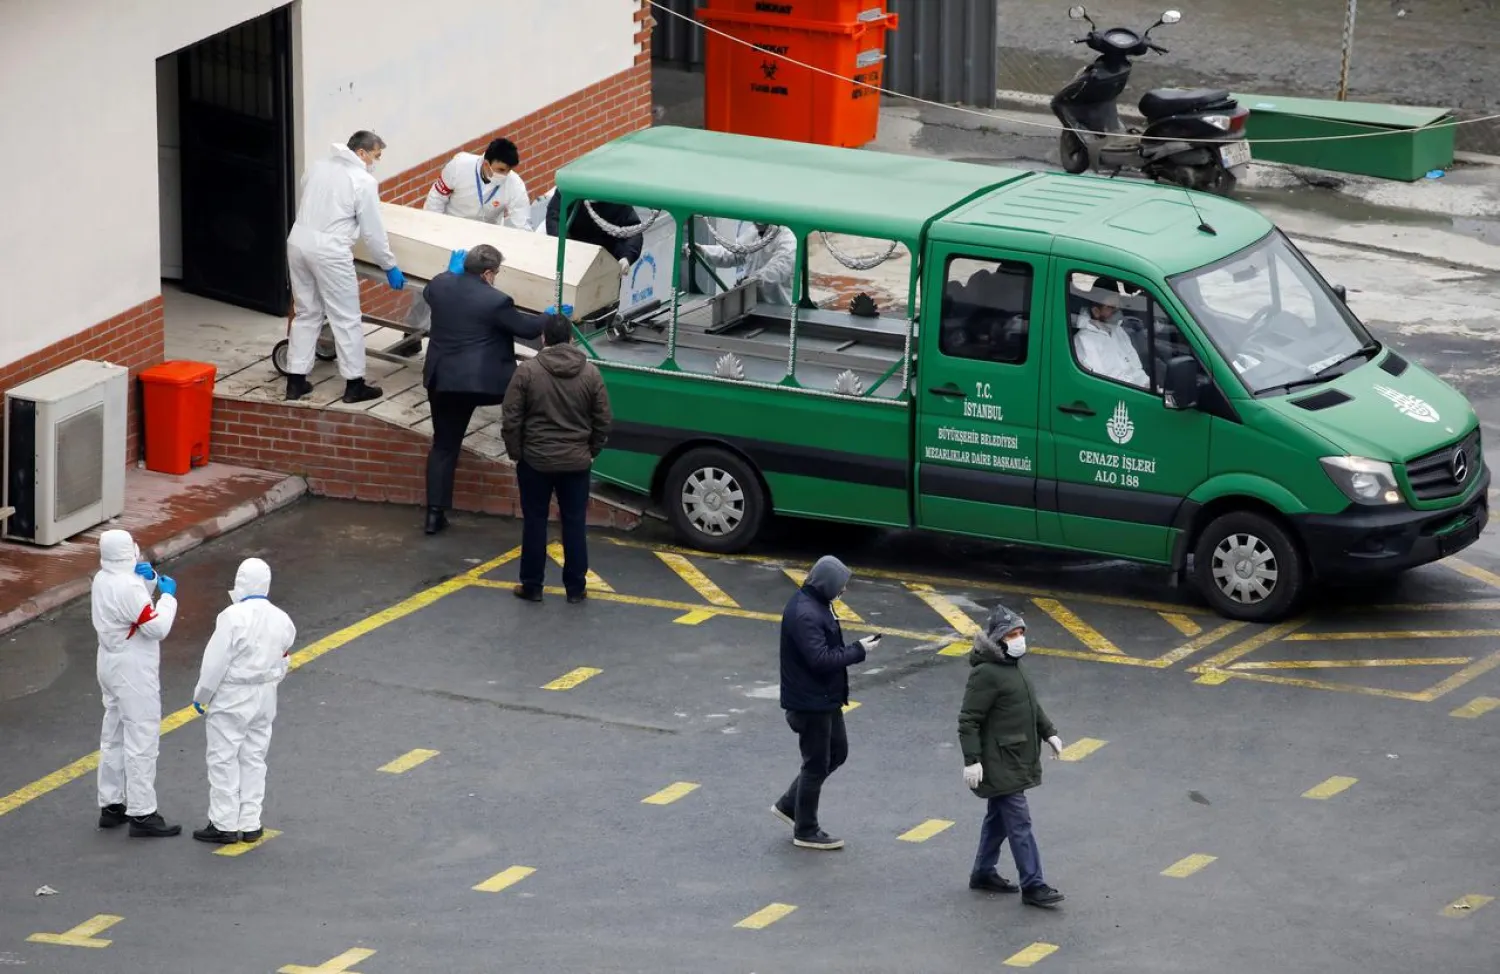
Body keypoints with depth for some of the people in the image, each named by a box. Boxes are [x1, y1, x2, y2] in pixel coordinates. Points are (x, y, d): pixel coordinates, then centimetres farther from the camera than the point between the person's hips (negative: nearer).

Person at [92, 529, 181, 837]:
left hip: (112, 667, 10)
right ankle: (141, 814, -3)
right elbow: (158, 627, -24)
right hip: (133, 673, -10)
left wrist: (150, 578, 0)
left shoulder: (103, 580, 4)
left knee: (114, 738, 17)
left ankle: (111, 806, 25)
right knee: (141, 740, -5)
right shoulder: (128, 587, -24)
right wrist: (168, 595, -11)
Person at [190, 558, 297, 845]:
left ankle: (224, 825, 4)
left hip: (231, 699, -6)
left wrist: (201, 696, -4)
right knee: (254, 759, 13)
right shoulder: (281, 620, 1)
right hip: (265, 697, 6)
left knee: (224, 759, 2)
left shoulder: (233, 617, -19)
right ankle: (250, 824, 15)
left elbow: (216, 662, -16)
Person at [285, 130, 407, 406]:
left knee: (306, 313, 17)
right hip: (328, 251, -7)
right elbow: (373, 230, -5)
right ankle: (354, 384, 8)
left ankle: (295, 381, 17)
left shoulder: (319, 166, 11)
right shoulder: (363, 181, -7)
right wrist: (390, 267, 6)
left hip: (298, 241, 7)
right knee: (346, 318, 4)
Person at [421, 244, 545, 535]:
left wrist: (452, 271, 42)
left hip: (442, 381, 5)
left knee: (444, 445, 11)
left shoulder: (440, 286, 1)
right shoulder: (496, 301, -14)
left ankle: (435, 513, 6)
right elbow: (526, 328, -1)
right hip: (486, 382, -5)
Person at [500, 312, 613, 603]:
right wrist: (591, 451, 14)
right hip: (577, 462, 2)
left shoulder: (527, 371, -10)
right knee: (574, 524, 9)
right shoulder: (590, 373, -3)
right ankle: (575, 588, 12)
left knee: (535, 523, 8)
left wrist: (516, 453, 3)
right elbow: (603, 421, 1)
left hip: (535, 460, -2)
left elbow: (511, 420, -9)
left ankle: (532, 586, 12)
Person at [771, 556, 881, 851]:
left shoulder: (815, 604, 6)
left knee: (837, 752, 21)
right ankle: (805, 831, 17)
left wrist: (853, 649, 2)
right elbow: (820, 659, -29)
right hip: (810, 702, -10)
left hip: (826, 699, 10)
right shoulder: (804, 614, -26)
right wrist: (858, 651, -21)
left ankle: (789, 805, 30)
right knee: (816, 765, 3)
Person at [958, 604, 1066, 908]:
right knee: (1019, 822, -9)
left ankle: (983, 873, 31)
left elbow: (1031, 705, 25)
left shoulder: (1011, 666, 11)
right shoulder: (986, 674, -20)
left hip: (1016, 759, 10)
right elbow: (968, 720, -20)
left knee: (1000, 816, 19)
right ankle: (1033, 886, -7)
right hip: (999, 763, -10)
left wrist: (1048, 733, 19)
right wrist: (971, 760, -23)